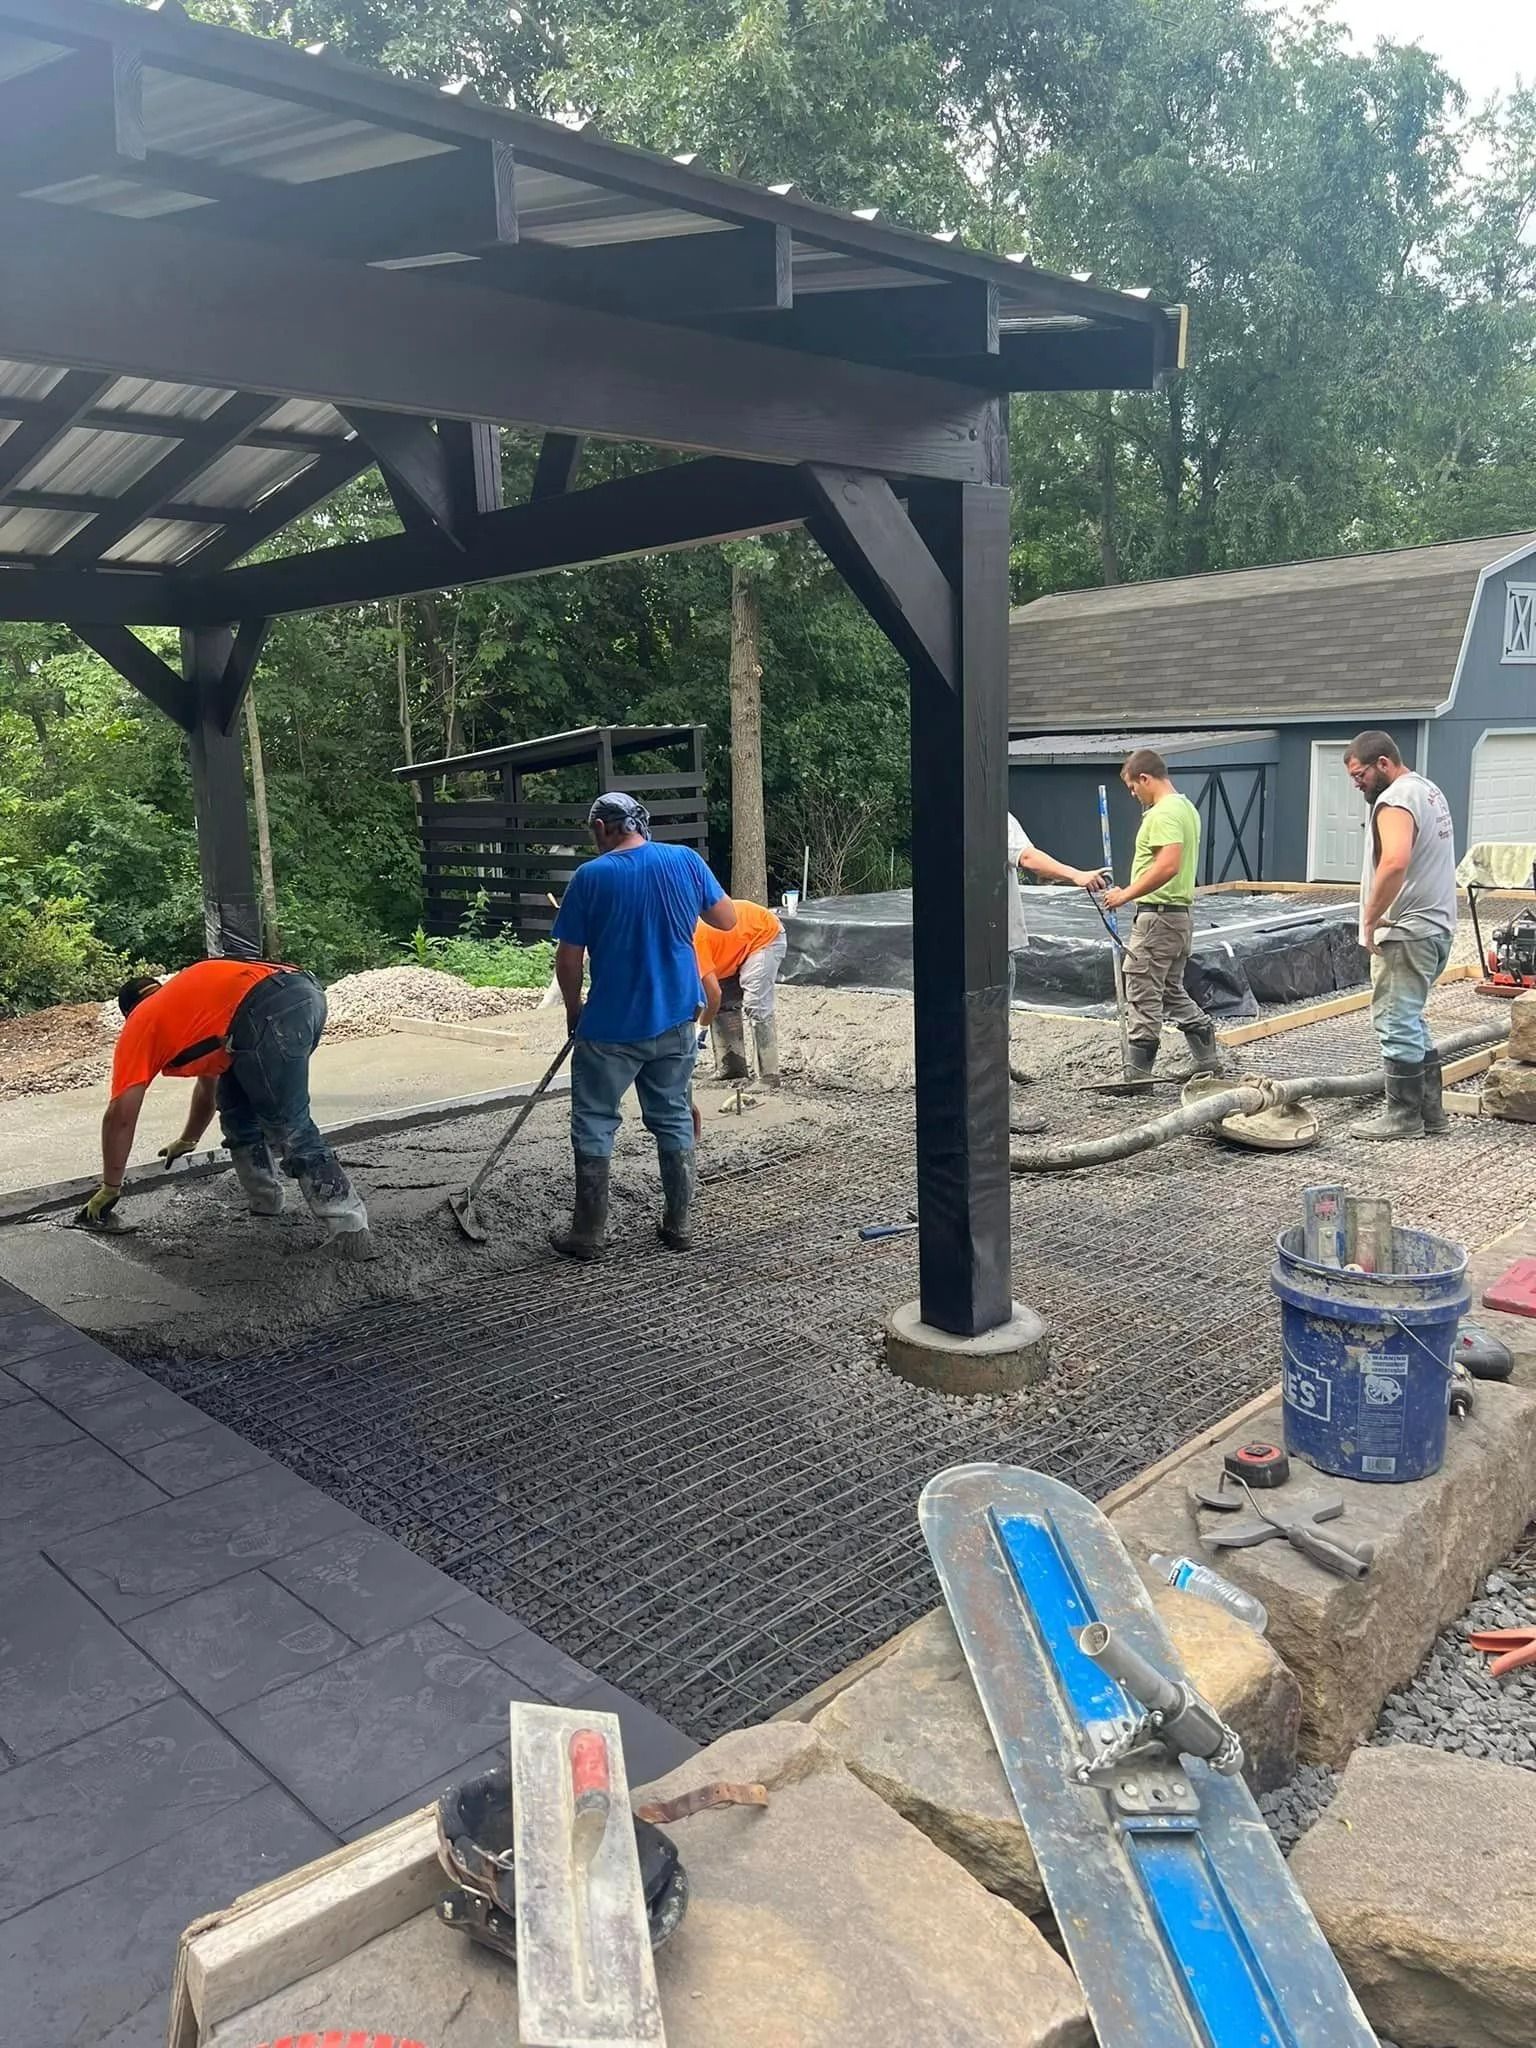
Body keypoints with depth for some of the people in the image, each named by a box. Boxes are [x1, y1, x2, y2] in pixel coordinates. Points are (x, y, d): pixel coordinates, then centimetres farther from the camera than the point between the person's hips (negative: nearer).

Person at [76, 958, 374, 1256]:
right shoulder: (197, 1003, 41)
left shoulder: (138, 1025, 22)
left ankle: (350, 1226, -13)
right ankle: (264, 1199, 28)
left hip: (270, 1011, -8)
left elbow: (120, 1116, 17)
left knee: (290, 1127, -6)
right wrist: (187, 1141, 70)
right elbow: (208, 1084, 55)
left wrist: (109, 1189, 27)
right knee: (235, 1107, 24)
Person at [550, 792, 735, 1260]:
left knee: (595, 1124, 9)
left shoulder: (591, 876, -11)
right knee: (674, 1119, 15)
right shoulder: (686, 860, -3)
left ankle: (588, 1234, 13)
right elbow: (727, 920, 6)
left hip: (611, 1026, -3)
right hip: (676, 1020, 4)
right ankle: (678, 1225, 21)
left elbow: (568, 958, -8)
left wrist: (574, 1009, 8)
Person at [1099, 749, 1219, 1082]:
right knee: (1173, 992, 20)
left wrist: (1126, 894, -24)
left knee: (1143, 997, -3)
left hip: (1158, 914, -11)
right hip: (1181, 913, 11)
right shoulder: (1186, 807, 15)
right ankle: (1208, 1062, 25)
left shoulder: (1164, 813, -18)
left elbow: (1168, 866, -29)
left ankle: (1137, 1075, 2)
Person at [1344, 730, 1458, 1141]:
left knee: (1397, 1023, -3)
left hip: (1407, 932, -11)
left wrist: (1370, 920, -23)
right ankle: (1429, 1109, 22)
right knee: (1409, 1021, 17)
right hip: (1433, 926, 11)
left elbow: (1395, 862, -32)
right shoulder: (1427, 790, 17)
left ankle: (1403, 1117, 4)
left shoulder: (1395, 800, -16)